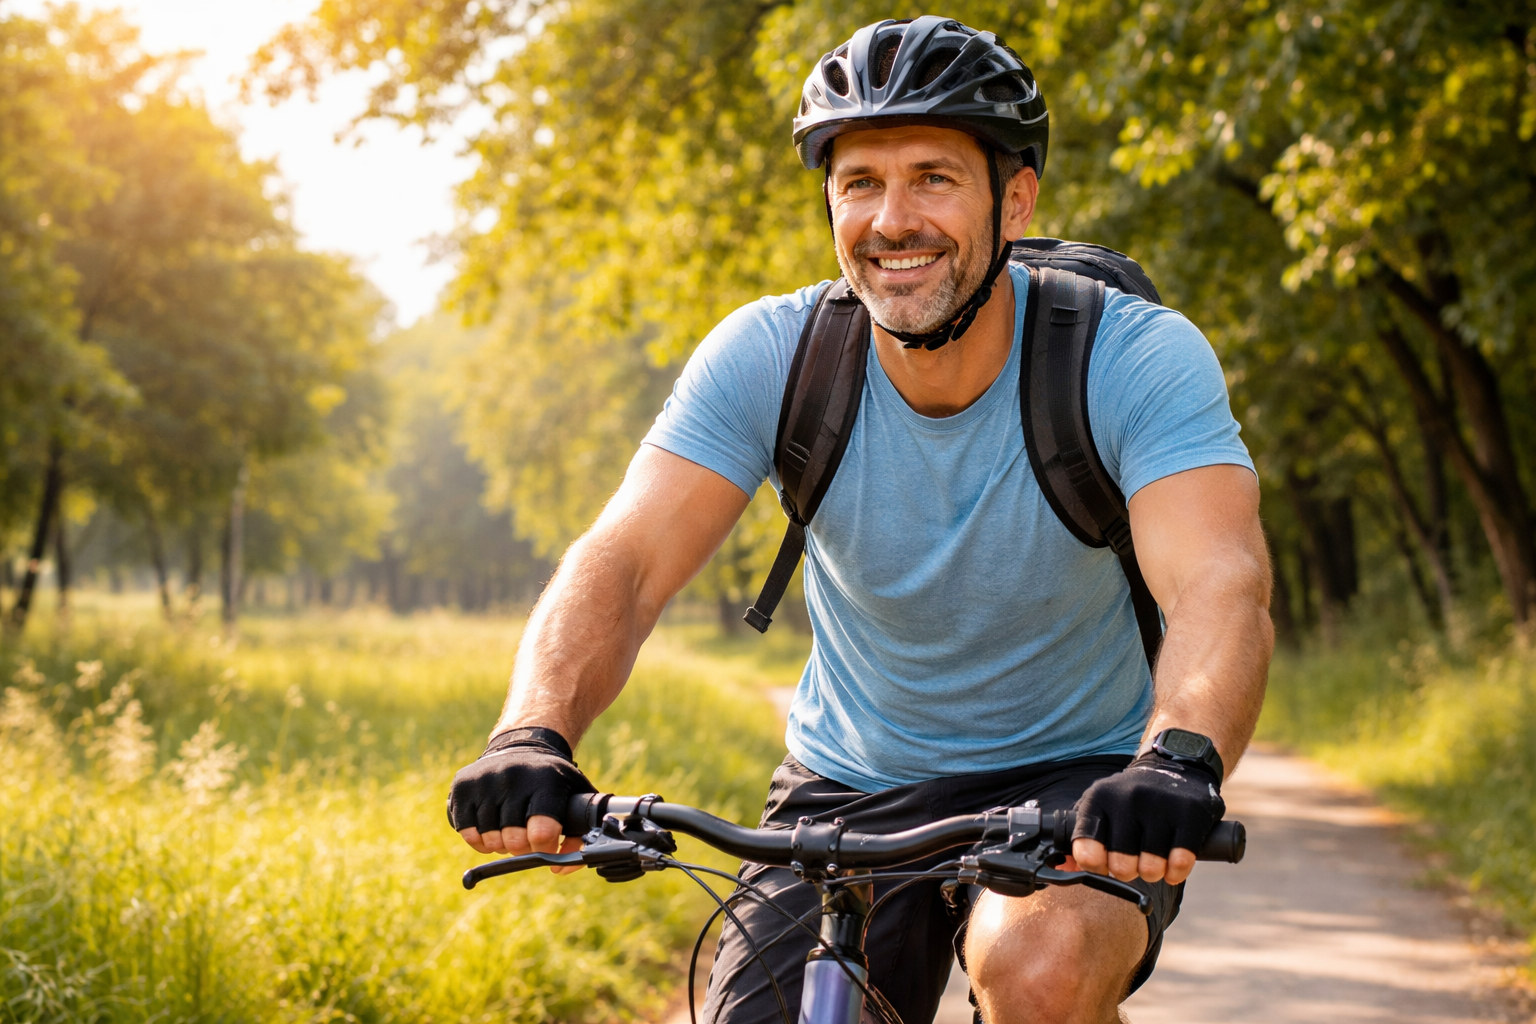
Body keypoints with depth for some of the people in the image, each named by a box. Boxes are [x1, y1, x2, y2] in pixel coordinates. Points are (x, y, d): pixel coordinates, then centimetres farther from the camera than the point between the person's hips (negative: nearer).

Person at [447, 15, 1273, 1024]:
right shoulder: (770, 356, -13)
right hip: (849, 794, 3)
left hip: (1079, 787, -3)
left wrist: (1180, 762, -55)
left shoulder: (1138, 356, -20)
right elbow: (625, 561, -23)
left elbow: (1220, 588, -33)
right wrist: (533, 736, -43)